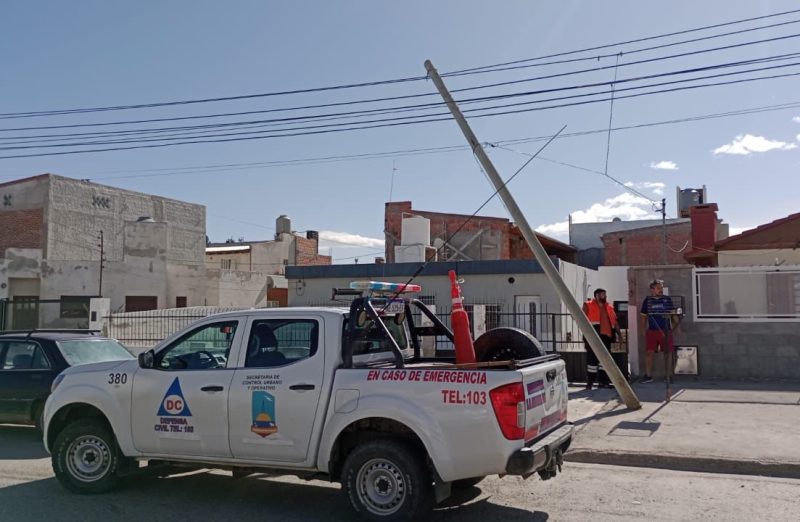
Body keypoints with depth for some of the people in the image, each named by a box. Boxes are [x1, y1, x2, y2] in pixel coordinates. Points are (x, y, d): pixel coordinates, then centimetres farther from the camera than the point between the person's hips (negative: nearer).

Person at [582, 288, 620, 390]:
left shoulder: (609, 307, 18)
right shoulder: (588, 306, 2)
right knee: (592, 358, -5)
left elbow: (615, 322, 21)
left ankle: (603, 381, 15)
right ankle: (590, 382, 1)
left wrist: (619, 334, 15)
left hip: (606, 337, 6)